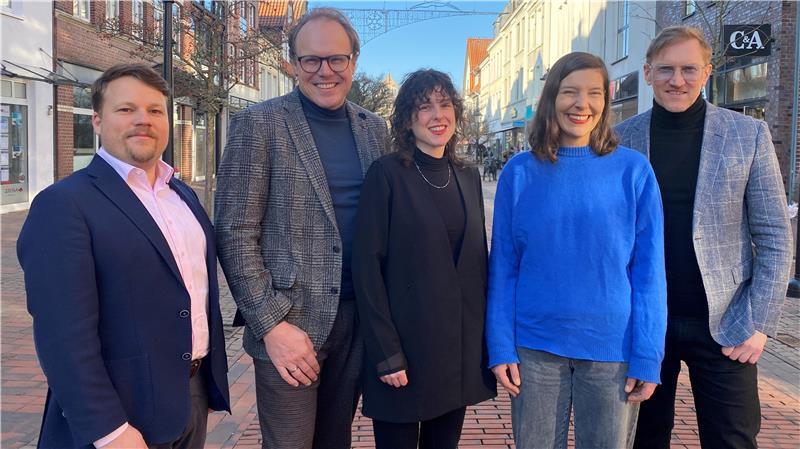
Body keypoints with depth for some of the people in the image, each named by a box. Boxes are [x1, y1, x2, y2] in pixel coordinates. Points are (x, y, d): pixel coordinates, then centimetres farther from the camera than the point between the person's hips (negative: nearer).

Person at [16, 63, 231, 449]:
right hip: (122, 416, -7)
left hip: (193, 399, 7)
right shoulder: (64, 205, -14)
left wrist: (208, 388, 15)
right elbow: (65, 333, -20)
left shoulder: (184, 195, 10)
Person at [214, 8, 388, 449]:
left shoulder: (374, 127, 8)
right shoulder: (259, 124, -7)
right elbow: (235, 235, -10)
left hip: (358, 319, 5)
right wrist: (271, 325, -15)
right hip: (289, 322, -4)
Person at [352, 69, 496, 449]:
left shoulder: (468, 177, 9)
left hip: (461, 349, 5)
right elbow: (367, 266, -12)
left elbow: (479, 262, 12)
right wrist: (387, 352, -15)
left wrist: (485, 338, 8)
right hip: (404, 347, -5)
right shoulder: (387, 173, -8)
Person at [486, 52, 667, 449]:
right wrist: (500, 347, -4)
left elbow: (648, 271, -3)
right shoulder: (519, 172, -1)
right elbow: (503, 267, 1)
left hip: (612, 348, 0)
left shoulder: (633, 170, -3)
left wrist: (648, 357, -7)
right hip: (535, 346, 1)